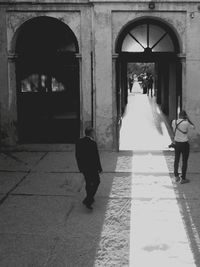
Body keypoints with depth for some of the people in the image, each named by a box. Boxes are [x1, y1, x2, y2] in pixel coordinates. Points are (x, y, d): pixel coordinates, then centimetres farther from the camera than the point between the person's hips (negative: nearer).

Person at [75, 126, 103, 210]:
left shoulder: (79, 142, -2)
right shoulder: (93, 143, -21)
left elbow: (77, 155, 5)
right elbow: (96, 157, -18)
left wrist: (80, 166, 16)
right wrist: (99, 168, -6)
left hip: (83, 167, 6)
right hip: (92, 167, -6)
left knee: (88, 182, 23)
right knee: (96, 182, 11)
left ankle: (90, 199, 37)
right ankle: (88, 201, 2)